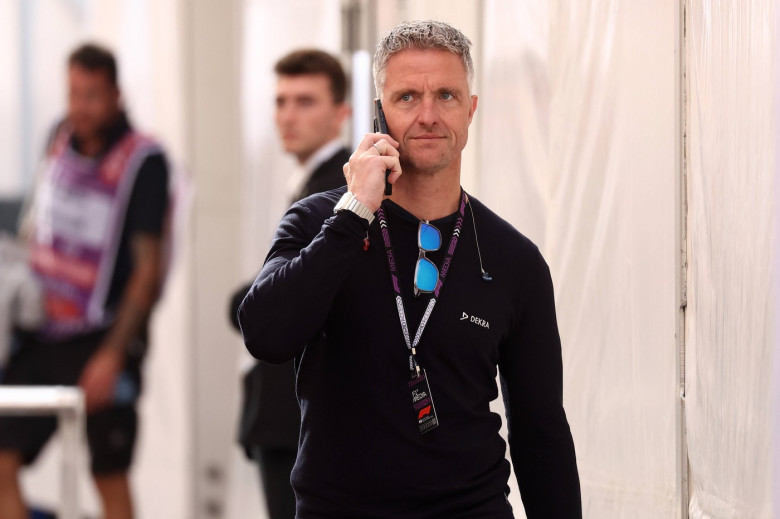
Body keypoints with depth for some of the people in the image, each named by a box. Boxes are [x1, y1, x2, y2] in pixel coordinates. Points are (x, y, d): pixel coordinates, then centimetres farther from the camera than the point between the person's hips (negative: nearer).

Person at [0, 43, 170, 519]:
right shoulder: (60, 138, 7)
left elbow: (148, 269, -11)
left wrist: (113, 355, -15)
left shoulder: (143, 160, -10)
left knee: (110, 477, 3)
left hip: (101, 337, -5)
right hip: (40, 332, 6)